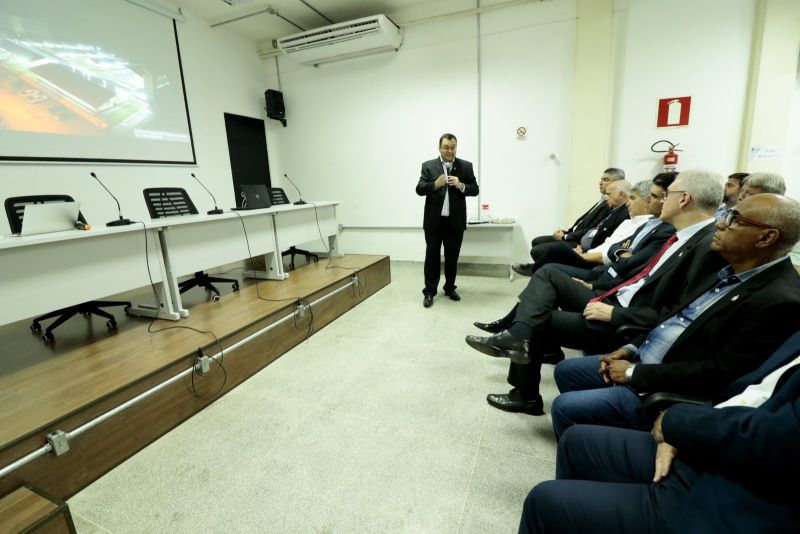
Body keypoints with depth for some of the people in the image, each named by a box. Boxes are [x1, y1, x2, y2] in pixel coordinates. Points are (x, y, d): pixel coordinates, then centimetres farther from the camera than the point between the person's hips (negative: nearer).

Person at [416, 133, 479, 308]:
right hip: (434, 220, -1)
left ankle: (450, 288, 25)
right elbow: (419, 189, -4)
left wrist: (461, 186, -16)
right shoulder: (428, 166, 3)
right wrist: (435, 184, -21)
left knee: (452, 257, 10)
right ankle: (429, 291, 13)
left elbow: (475, 190, 3)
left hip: (455, 221, 1)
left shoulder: (466, 166, 5)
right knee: (432, 256, 5)